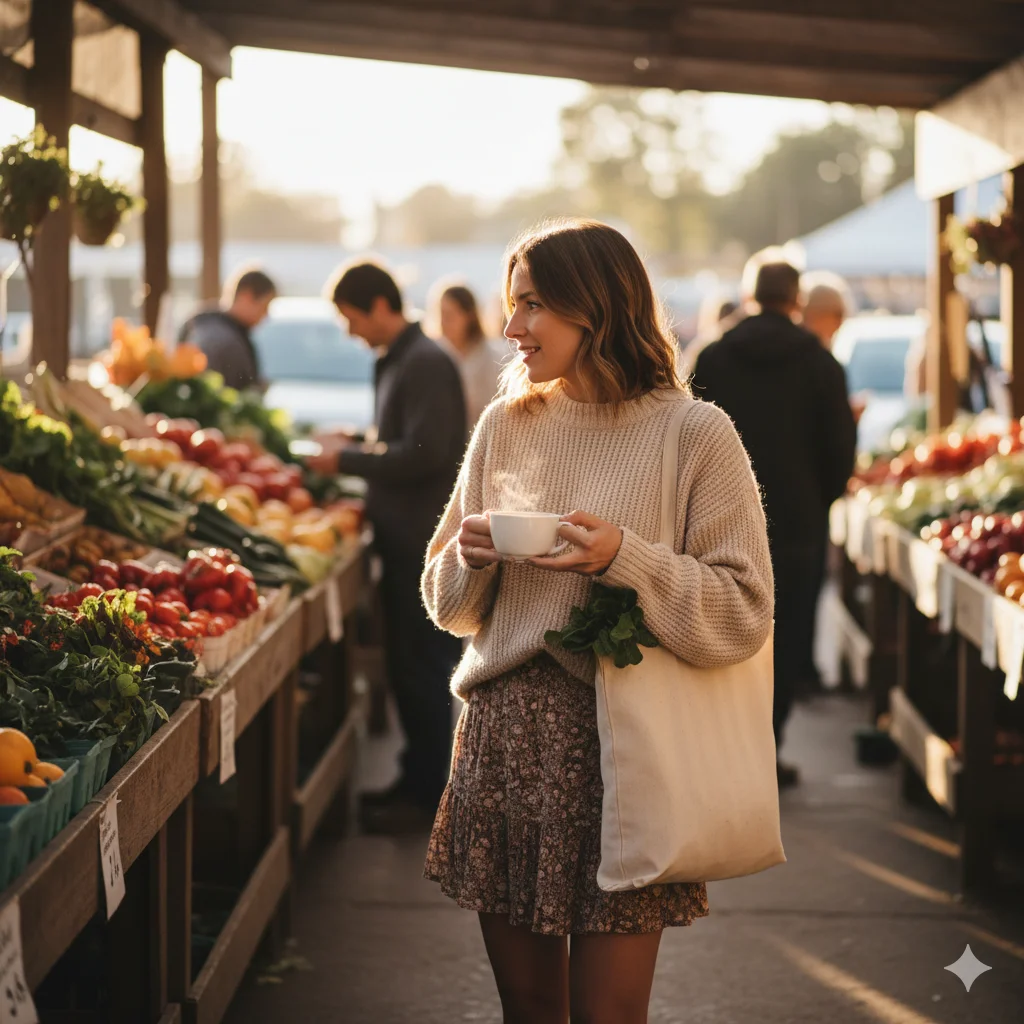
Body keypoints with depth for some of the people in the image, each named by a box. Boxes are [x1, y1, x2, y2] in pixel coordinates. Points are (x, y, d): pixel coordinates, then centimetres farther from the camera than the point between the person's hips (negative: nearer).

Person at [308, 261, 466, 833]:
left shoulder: (425, 364, -16)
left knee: (422, 668, -4)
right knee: (410, 665, 15)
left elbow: (424, 454, -24)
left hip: (426, 543, -10)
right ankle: (418, 781, 24)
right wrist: (355, 447, 11)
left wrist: (349, 460, -15)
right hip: (407, 537, 10)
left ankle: (427, 798, 3)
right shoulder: (398, 361, 16)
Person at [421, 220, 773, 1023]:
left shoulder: (694, 435, -4)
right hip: (503, 738, 5)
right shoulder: (505, 426, 11)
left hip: (618, 745, -4)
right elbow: (452, 608, 18)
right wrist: (471, 554, -3)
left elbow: (744, 615, -9)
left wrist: (625, 559, -20)